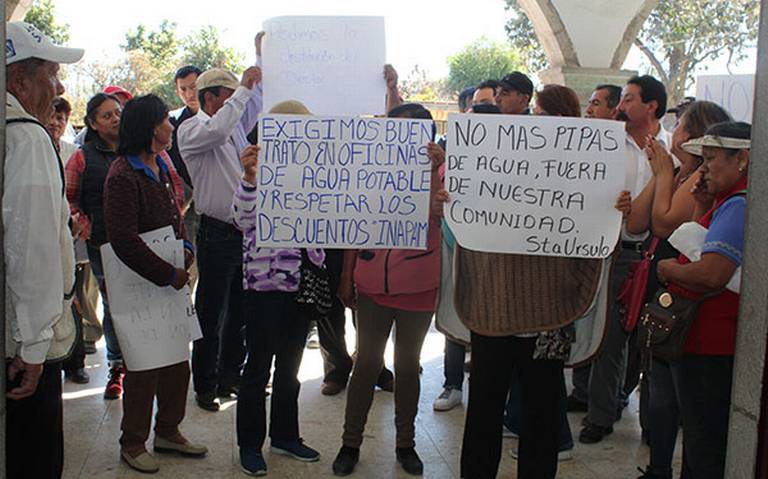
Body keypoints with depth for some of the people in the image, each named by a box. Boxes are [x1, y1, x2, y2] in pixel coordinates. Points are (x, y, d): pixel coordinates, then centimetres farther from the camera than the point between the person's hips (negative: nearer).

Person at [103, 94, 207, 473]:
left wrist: (185, 248, 5)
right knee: (144, 366, 3)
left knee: (177, 361, 15)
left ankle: (168, 431, 32)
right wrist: (169, 274, -19)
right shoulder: (123, 175, -17)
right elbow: (124, 241, -22)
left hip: (171, 278, 8)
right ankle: (132, 444, 20)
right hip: (141, 283, -8)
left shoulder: (160, 164, 12)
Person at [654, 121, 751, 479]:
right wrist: (703, 207, 10)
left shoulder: (738, 204, -21)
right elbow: (699, 249, 20)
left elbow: (711, 274, -33)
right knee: (701, 440, 22)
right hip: (710, 341, 11)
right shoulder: (731, 202, 13)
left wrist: (669, 268, -14)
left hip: (711, 350, -11)